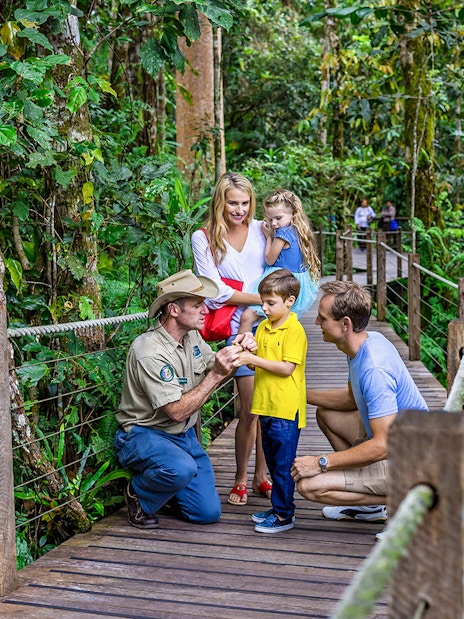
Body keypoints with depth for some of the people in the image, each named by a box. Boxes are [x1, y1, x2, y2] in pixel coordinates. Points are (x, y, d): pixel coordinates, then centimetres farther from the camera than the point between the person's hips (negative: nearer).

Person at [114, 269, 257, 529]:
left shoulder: (192, 336, 1)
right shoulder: (149, 352, -26)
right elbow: (178, 411, -28)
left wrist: (236, 351, -12)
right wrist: (217, 374, -30)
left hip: (184, 436, 7)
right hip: (143, 435, -7)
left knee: (209, 512, -1)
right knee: (182, 469, -39)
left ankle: (163, 483, 26)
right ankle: (138, 495, -6)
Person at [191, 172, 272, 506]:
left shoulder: (261, 230, 11)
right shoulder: (204, 238, 4)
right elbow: (215, 291, -4)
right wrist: (259, 298, -10)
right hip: (239, 329, -3)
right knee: (251, 407, -6)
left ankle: (262, 475, 19)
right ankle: (241, 480, 12)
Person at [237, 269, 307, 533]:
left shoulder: (294, 330, -13)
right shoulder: (263, 327, 11)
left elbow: (287, 368, -19)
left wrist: (254, 360, -19)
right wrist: (246, 355, -6)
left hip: (286, 408, -8)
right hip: (267, 405, 8)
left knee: (283, 464, -2)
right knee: (273, 460, 16)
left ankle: (284, 515, 7)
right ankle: (279, 507, 27)